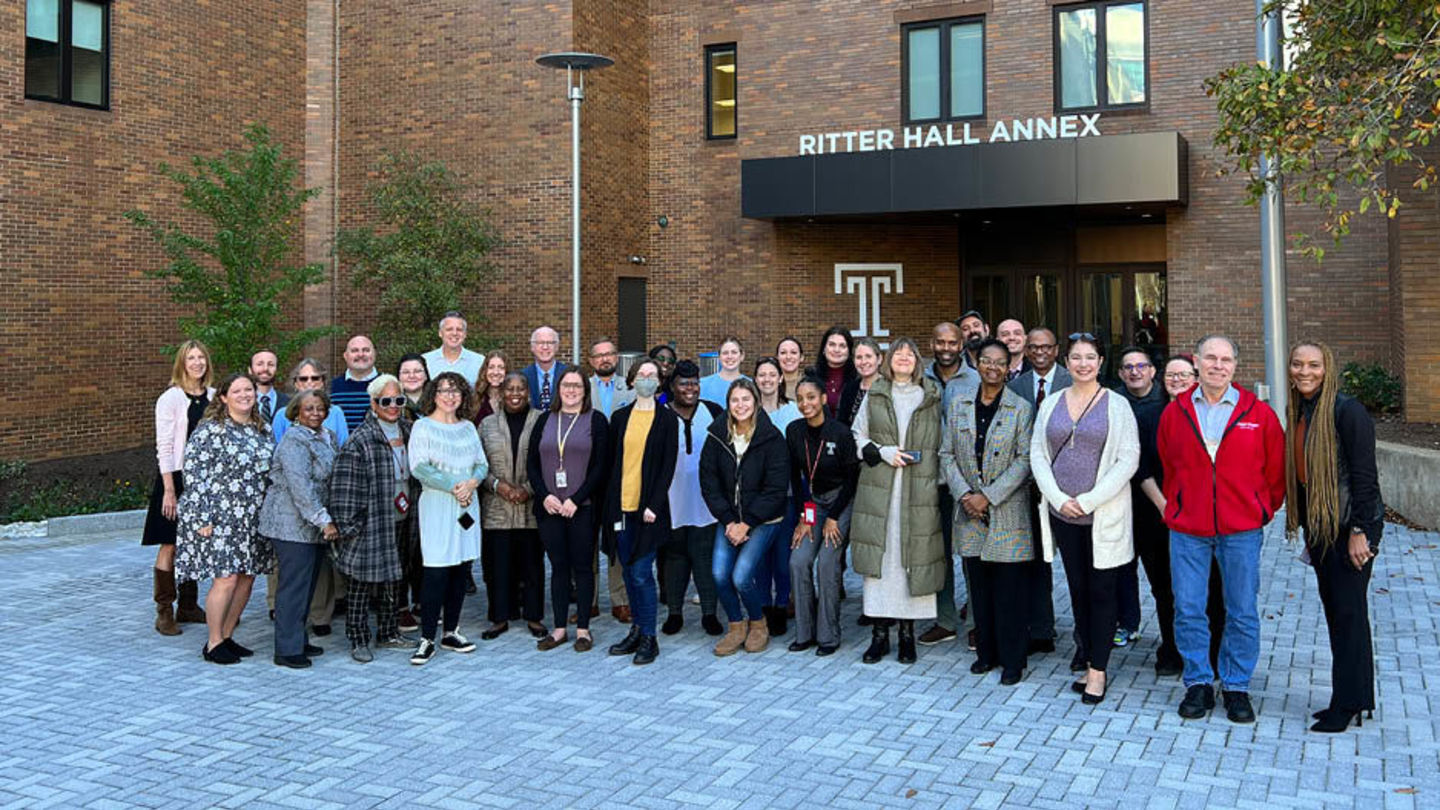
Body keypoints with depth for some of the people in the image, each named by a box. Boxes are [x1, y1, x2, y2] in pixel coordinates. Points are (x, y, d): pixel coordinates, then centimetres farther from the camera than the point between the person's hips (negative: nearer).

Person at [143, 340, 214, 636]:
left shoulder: (213, 397, 8)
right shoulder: (171, 398, -7)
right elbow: (164, 447, -10)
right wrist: (169, 490, -14)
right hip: (177, 478, -5)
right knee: (170, 544, -3)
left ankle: (188, 606, 20)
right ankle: (164, 612, 3)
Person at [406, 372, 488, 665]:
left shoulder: (468, 427, 14)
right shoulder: (423, 427, -2)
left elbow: (482, 463, 13)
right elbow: (419, 467, -12)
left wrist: (472, 482, -8)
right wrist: (454, 487, -16)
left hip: (467, 505, 6)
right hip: (437, 506, -5)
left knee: (461, 570, 7)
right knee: (436, 572, -9)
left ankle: (451, 632, 18)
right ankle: (427, 639, -2)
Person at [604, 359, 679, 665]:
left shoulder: (667, 419, 0)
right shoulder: (620, 417, 11)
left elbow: (668, 466, -4)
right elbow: (610, 462, 12)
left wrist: (654, 505, -12)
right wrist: (610, 504, 5)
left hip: (649, 508, -4)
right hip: (622, 506, 4)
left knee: (641, 573, -6)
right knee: (629, 573, 10)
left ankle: (649, 639, 3)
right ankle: (637, 630, 21)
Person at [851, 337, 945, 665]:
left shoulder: (932, 397, 9)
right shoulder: (874, 395, 10)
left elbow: (942, 443, 12)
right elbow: (858, 436, 11)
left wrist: (940, 482, 2)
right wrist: (883, 453, -6)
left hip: (920, 489, 0)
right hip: (878, 488, 0)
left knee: (915, 555, -2)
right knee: (880, 555, -1)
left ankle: (907, 632, 9)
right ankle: (879, 633, 6)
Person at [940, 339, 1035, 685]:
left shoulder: (1021, 409, -3)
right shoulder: (959, 404, 7)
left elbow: (1025, 459, -8)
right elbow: (947, 454, 7)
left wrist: (989, 496, -14)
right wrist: (964, 494, -7)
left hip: (1007, 511, -3)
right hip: (970, 512, 3)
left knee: (1009, 588, 0)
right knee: (980, 586, 10)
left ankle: (1012, 659, 10)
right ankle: (986, 651, 23)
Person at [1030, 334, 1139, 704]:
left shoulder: (1116, 406, -2)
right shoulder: (1051, 404, 7)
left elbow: (1128, 460, -8)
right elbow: (1037, 454, 6)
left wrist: (1088, 500, -14)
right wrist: (1059, 499, -7)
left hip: (1103, 514, -3)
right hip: (1062, 513, 3)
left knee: (1101, 591, 1)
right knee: (1077, 588, 10)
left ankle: (1098, 669, 8)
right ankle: (1088, 657, 21)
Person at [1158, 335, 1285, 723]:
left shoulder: (1258, 413, -1)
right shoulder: (1175, 412, 3)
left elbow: (1276, 469, 8)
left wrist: (1263, 510, 9)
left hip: (1241, 530, -1)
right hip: (1187, 528, 1)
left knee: (1242, 613, 6)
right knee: (1188, 610, 3)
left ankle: (1237, 687, 20)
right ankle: (1198, 684, 18)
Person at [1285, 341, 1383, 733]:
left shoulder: (1347, 410, -14)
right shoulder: (1297, 412, 10)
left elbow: (1365, 474, -16)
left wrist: (1359, 530, -18)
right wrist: (1302, 525, 15)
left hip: (1350, 525, -8)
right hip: (1318, 526, 8)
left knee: (1348, 612, -2)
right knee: (1334, 611, 13)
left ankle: (1347, 704, 7)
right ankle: (1357, 698, 23)